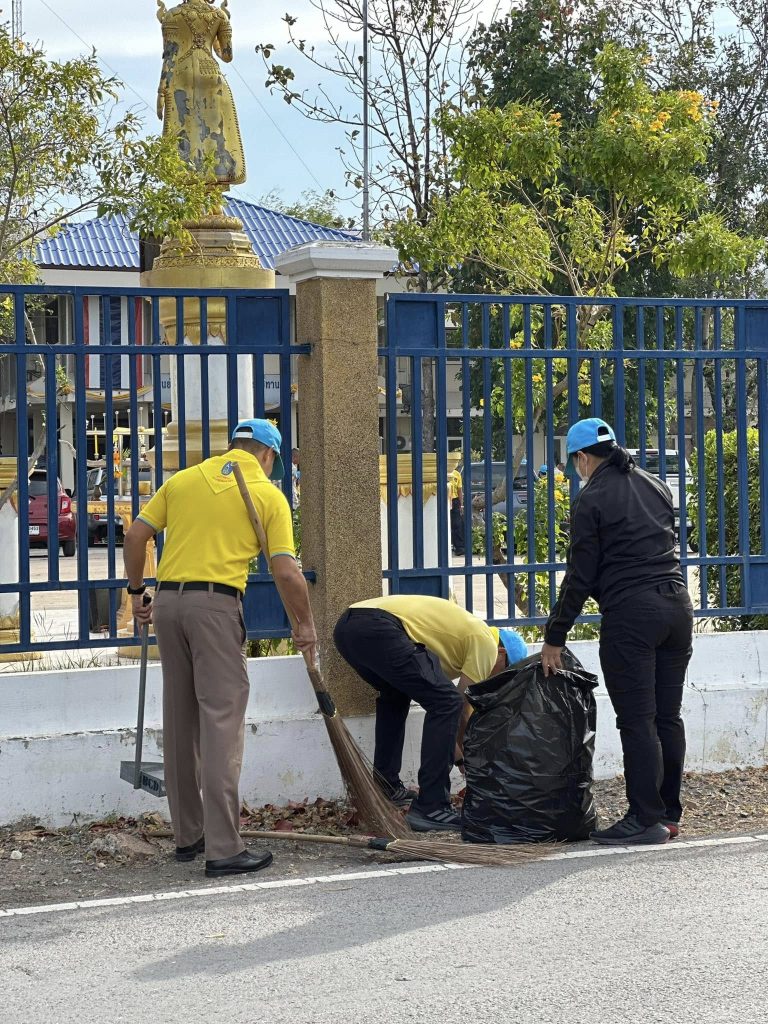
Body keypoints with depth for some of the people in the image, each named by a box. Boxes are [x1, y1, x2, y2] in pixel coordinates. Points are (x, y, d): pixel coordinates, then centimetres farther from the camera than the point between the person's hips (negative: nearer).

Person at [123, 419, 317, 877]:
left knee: (180, 723, 13)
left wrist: (137, 590, 20)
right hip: (217, 603, -5)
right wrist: (306, 625, 9)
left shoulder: (183, 479, 14)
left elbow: (136, 535, 9)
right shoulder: (269, 495, 3)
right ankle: (223, 848, -9)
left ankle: (188, 835, 21)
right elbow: (286, 572, -3)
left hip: (168, 601, 5)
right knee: (221, 723, -6)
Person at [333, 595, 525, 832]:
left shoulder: (461, 631, 34)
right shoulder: (485, 641, 9)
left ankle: (385, 786, 36)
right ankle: (430, 808, -6)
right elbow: (465, 708, 8)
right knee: (446, 703, -7)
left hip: (345, 626, 10)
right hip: (377, 627, -10)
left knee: (394, 694, 35)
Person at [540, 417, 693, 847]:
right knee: (668, 716, 11)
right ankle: (669, 813, 16)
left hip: (630, 614, -7)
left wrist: (555, 637, 0)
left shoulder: (591, 500, -6)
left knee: (637, 721, -4)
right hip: (677, 607, 7)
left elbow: (581, 576, -6)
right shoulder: (656, 486, 15)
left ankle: (646, 819, -3)